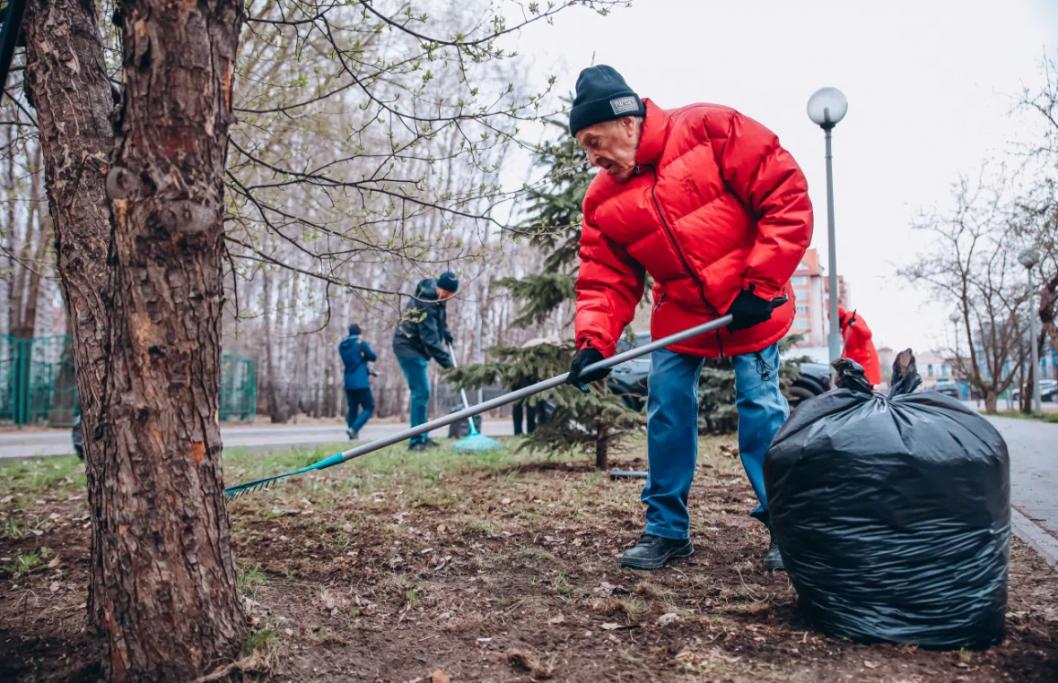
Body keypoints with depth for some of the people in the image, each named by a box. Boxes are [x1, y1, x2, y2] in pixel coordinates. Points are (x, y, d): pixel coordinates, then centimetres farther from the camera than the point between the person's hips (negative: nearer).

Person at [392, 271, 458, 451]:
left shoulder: (436, 298, 4)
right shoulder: (425, 306, -26)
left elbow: (440, 319, 26)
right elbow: (431, 339, -31)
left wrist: (446, 333, 15)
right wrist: (446, 362, -33)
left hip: (417, 348, 10)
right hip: (409, 348, -10)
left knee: (422, 393, 13)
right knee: (420, 393, -14)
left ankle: (423, 437, 20)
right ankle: (416, 441, -12)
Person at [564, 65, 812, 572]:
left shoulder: (711, 130, -17)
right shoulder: (603, 201, -3)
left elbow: (787, 194, -17)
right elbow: (606, 282, -3)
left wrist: (761, 284, -19)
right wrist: (594, 342, -21)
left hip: (751, 305, -4)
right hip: (679, 312, 5)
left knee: (761, 407, -4)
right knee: (666, 408, 1)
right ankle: (667, 528, 15)